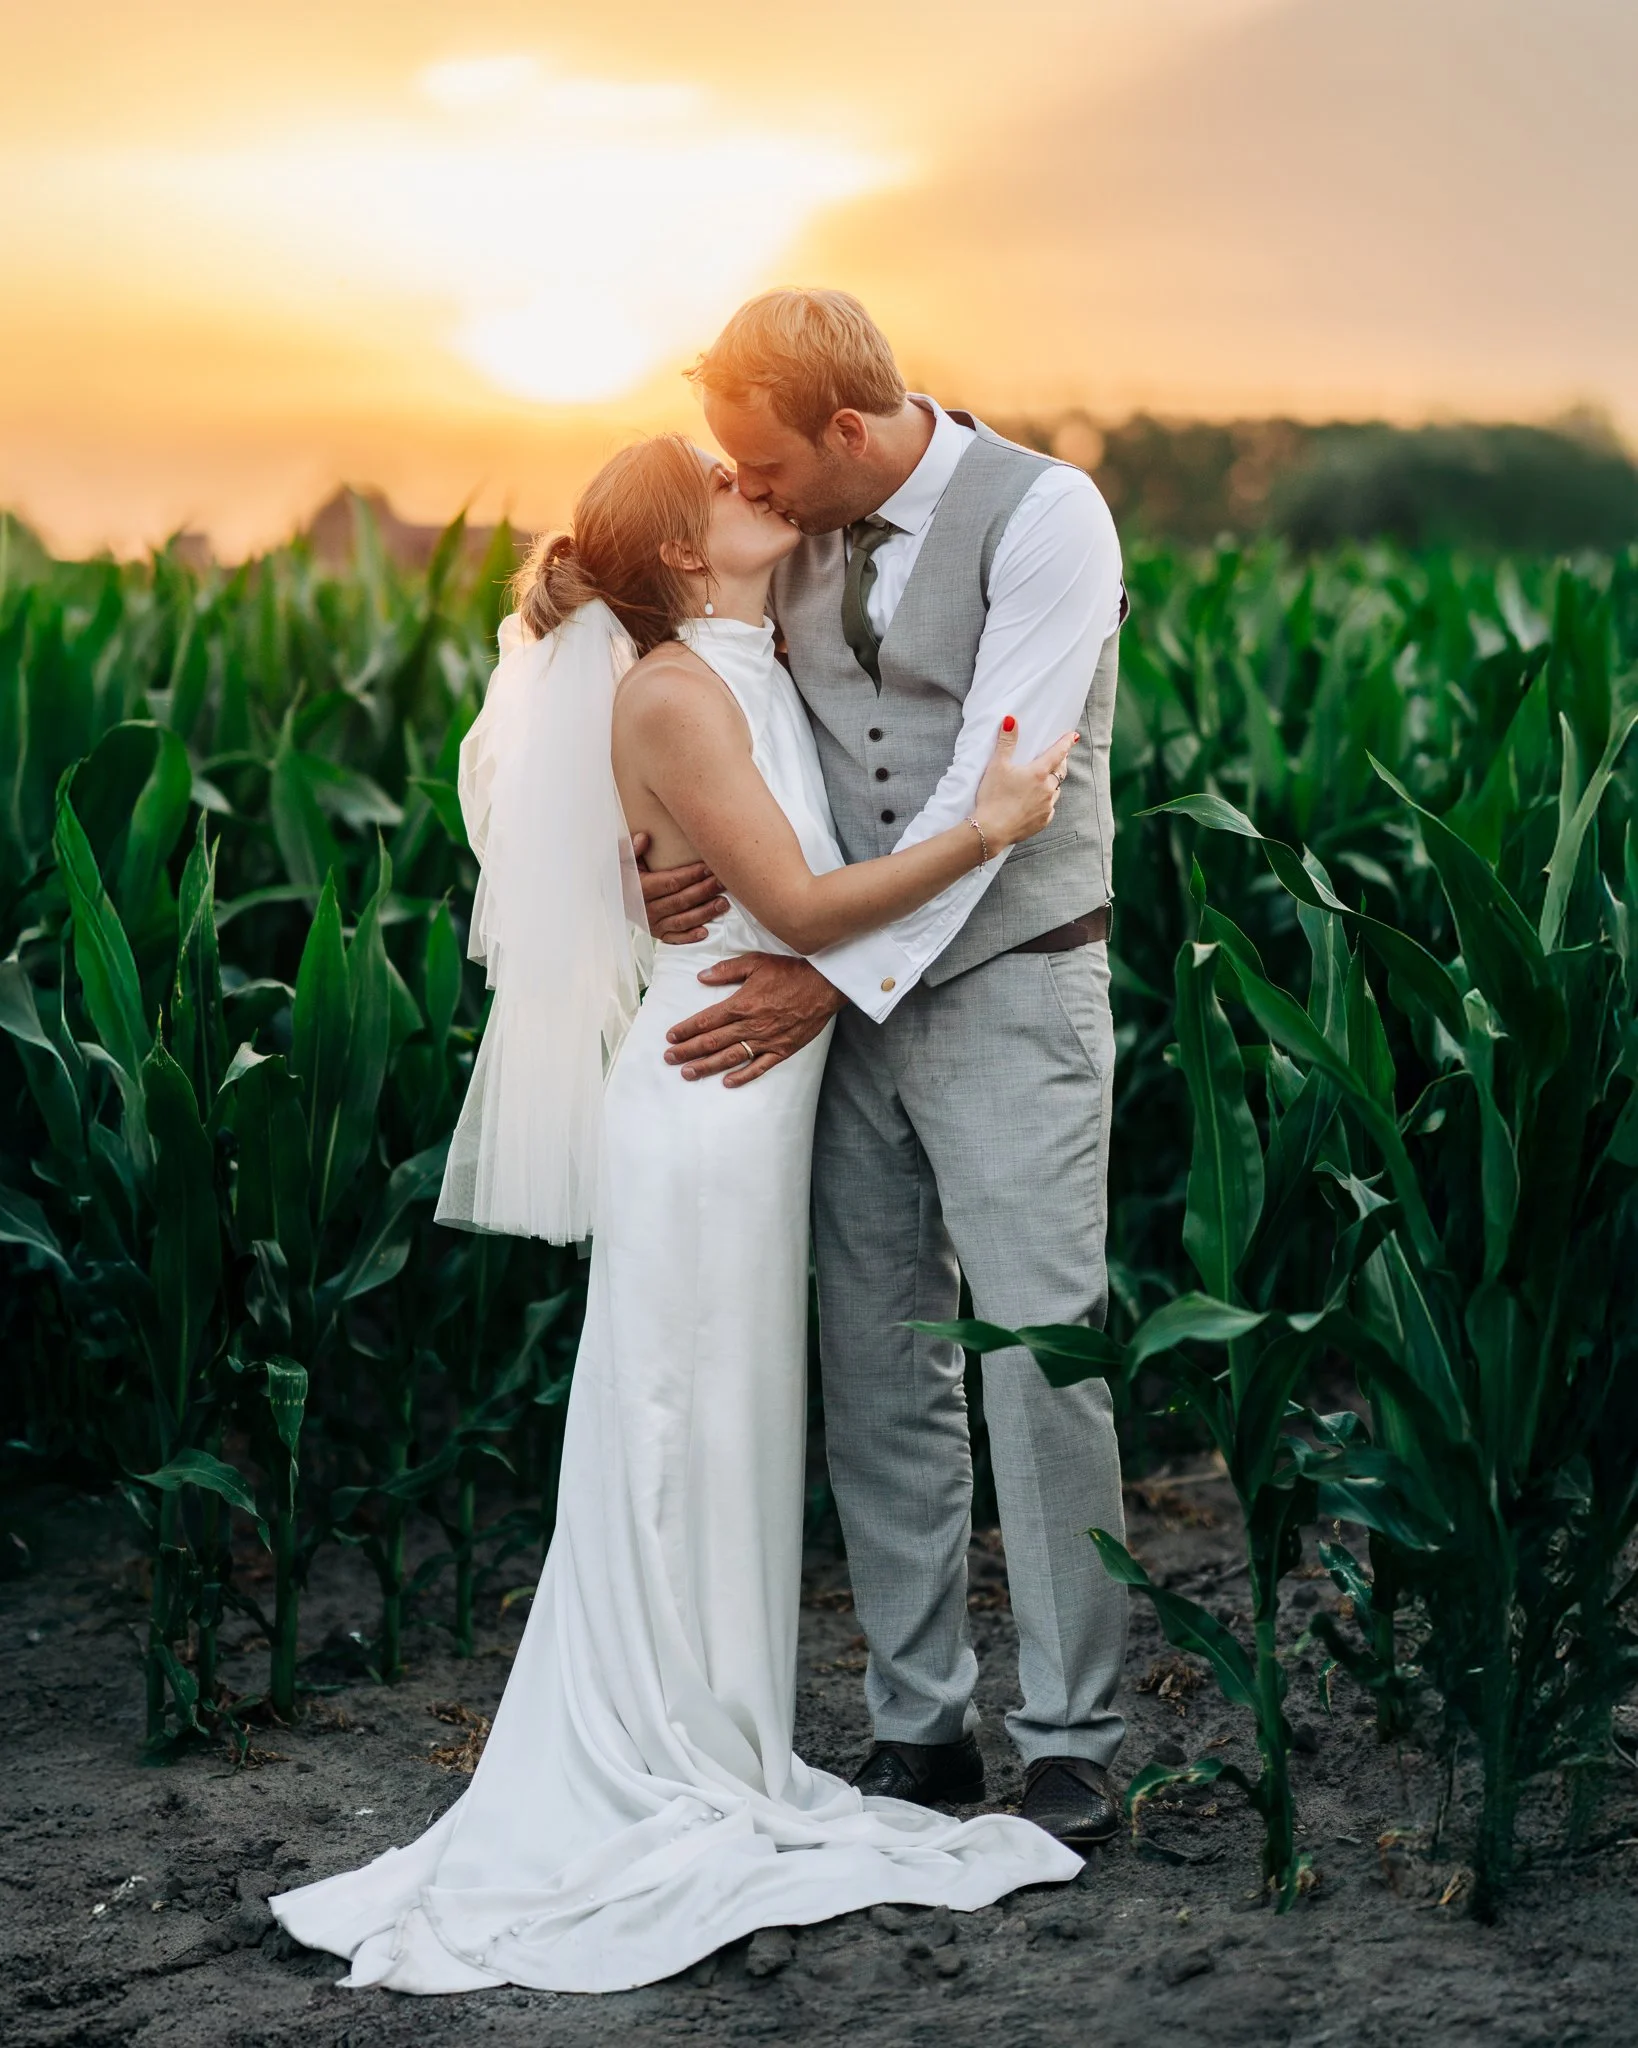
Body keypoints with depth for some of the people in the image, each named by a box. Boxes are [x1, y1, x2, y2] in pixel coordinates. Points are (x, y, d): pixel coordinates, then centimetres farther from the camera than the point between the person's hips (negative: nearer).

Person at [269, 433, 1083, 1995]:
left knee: (731, 1439, 13)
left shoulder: (755, 676, 13)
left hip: (758, 1099, 9)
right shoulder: (673, 694, -14)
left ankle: (706, 1761, 23)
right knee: (684, 1440, -2)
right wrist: (985, 828, -23)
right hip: (710, 1096, -9)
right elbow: (800, 907, -18)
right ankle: (673, 1784, 7)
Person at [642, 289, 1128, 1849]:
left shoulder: (1042, 515, -11)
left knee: (1041, 1359, -7)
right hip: (843, 992, 6)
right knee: (876, 1370, 6)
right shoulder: (801, 541, 8)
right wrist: (696, 856, -7)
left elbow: (992, 788, -17)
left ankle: (1070, 1740, 3)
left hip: (1007, 982, -6)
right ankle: (918, 1723, 16)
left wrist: (834, 975, -18)